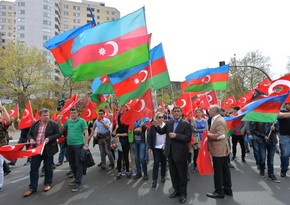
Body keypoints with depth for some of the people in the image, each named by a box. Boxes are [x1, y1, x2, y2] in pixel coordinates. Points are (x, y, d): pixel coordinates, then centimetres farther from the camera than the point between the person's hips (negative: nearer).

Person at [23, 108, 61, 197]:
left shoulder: (54, 124, -7)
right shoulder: (34, 124, 6)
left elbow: (59, 134, -7)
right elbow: (29, 134, 14)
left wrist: (49, 138, -19)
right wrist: (30, 139, -7)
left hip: (48, 150, -3)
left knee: (48, 168, 9)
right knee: (33, 168, 6)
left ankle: (48, 184, 28)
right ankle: (32, 187, 18)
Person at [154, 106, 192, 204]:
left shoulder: (186, 124, -10)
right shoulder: (168, 123, 5)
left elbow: (188, 138, -16)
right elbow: (162, 132, 10)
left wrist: (176, 136, -26)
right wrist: (157, 126, -9)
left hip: (180, 153, -5)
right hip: (170, 152, 5)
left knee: (182, 174, 9)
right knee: (173, 173, 18)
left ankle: (183, 193, 25)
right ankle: (176, 190, 35)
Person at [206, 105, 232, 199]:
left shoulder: (219, 121, -20)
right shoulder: (218, 119, 12)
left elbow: (221, 135, -29)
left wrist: (208, 134, -19)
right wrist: (210, 133, 6)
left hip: (219, 150, -10)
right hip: (223, 150, 10)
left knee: (218, 171, 1)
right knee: (225, 170, 17)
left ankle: (219, 192, 14)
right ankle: (227, 189, 29)